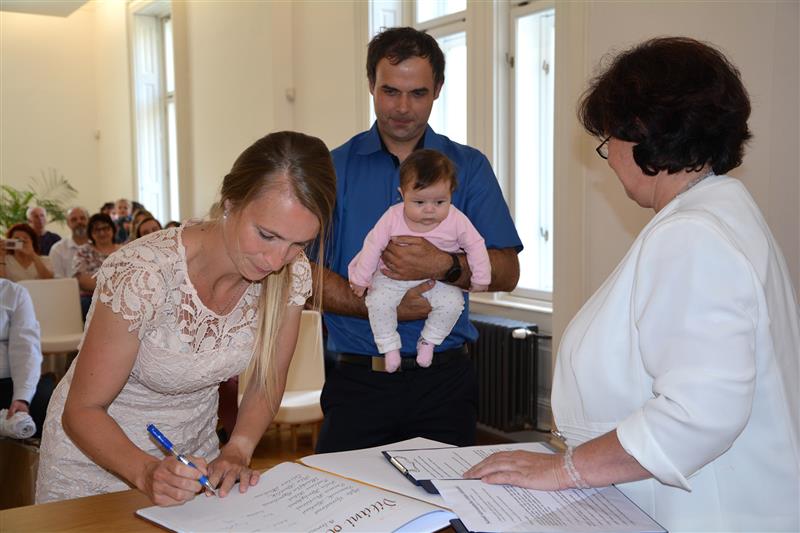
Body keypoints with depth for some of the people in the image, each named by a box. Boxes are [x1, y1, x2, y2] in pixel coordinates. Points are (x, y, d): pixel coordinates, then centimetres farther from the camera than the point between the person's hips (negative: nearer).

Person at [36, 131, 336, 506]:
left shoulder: (293, 274, -16)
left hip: (195, 452, 3)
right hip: (96, 450, -3)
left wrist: (236, 453, -17)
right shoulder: (143, 276, -30)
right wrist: (147, 473, -35)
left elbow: (268, 381, -3)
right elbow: (83, 411, -20)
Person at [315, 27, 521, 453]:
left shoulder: (468, 167, 6)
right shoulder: (335, 168, 4)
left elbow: (506, 272, 0)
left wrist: (445, 266, -18)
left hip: (444, 380, 1)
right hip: (357, 381, 0)